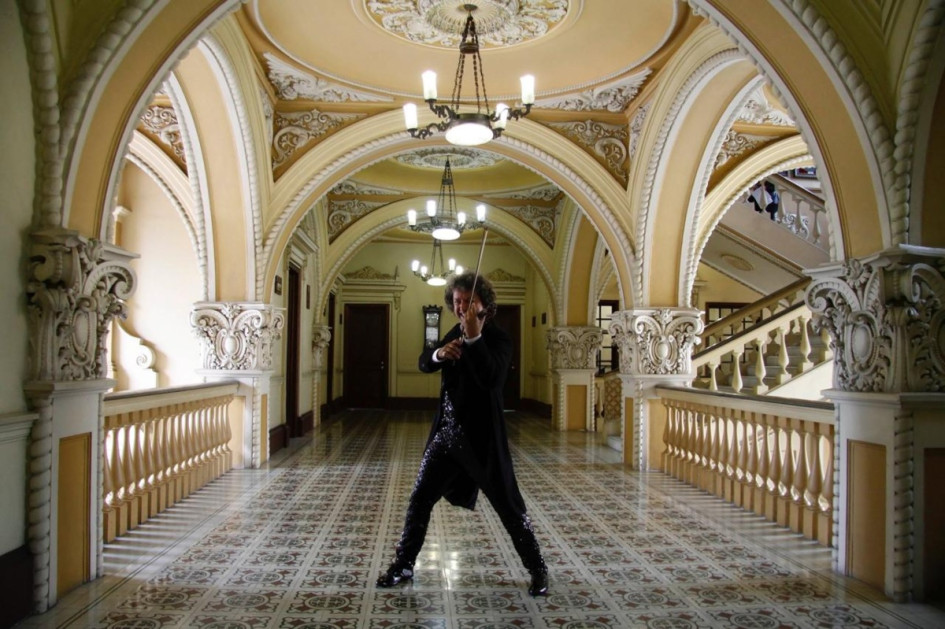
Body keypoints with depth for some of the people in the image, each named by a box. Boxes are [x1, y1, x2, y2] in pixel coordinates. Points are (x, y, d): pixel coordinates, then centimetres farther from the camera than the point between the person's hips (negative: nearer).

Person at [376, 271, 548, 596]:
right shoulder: (455, 333, 10)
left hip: (481, 437, -6)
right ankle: (403, 565, 26)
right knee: (420, 499, 10)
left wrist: (474, 337, -33)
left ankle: (538, 570, 21)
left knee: (510, 507, 3)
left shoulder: (498, 337, -11)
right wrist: (439, 353, -15)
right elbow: (423, 363, 7)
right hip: (446, 433, 6)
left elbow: (491, 378, -27)